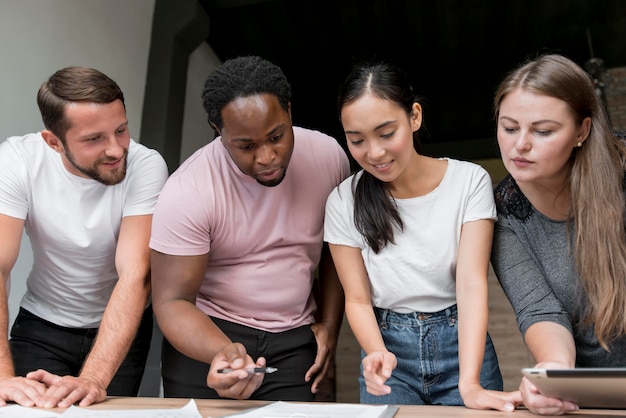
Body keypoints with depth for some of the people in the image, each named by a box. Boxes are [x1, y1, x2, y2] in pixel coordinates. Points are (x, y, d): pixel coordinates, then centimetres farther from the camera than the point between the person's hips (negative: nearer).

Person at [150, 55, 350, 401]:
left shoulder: (328, 155, -11)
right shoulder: (188, 191, -21)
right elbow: (172, 301, -18)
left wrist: (329, 323, 2)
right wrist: (222, 353, -36)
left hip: (295, 338, 2)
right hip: (205, 335, -2)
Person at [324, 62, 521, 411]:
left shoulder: (470, 180, -10)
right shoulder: (344, 203, -8)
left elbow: (471, 283, -17)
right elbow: (358, 299, -5)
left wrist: (469, 384, -28)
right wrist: (378, 353, -26)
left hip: (461, 343, 0)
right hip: (389, 347, 0)